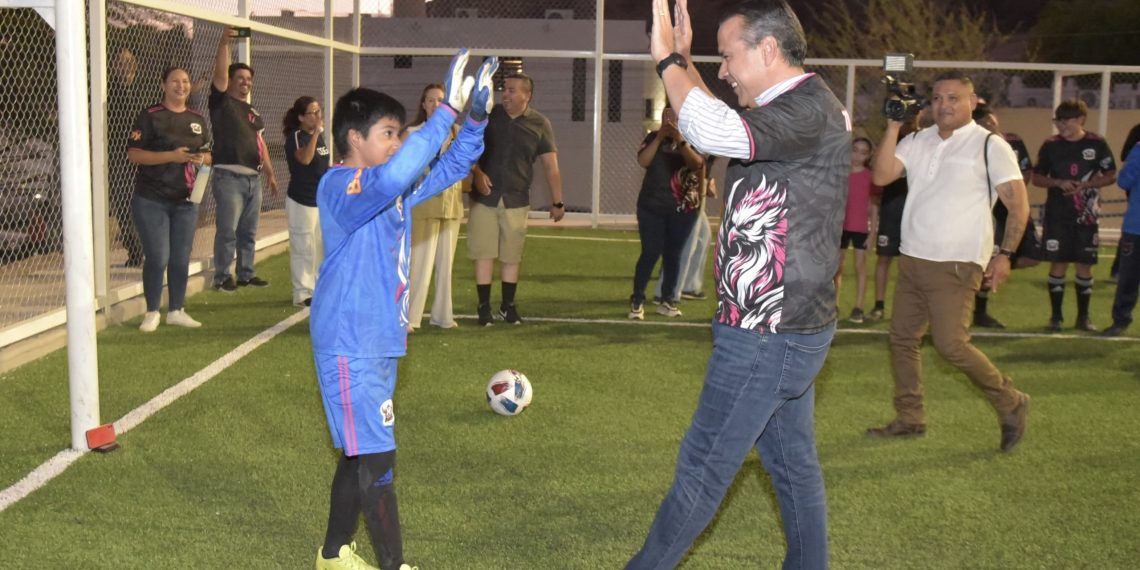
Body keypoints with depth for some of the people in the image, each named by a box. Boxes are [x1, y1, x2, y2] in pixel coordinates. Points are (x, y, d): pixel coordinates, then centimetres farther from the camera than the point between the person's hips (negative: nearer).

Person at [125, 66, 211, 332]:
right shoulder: (150, 117, -5)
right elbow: (133, 154, -12)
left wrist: (202, 159, -4)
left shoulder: (198, 120, 12)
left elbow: (207, 154, 21)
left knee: (181, 258, 9)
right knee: (158, 258, -5)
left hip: (186, 201, 5)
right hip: (151, 200, -5)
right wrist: (172, 156, -21)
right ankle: (152, 312, 11)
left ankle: (176, 311, 22)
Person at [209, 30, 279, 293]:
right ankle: (222, 277, 1)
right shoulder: (222, 102, 0)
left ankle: (246, 274, 20)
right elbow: (220, 73, -13)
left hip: (253, 178, 7)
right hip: (229, 176, -7)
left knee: (248, 232, 12)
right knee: (227, 231, -6)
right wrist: (225, 42, -17)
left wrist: (270, 173, 20)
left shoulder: (253, 112, 19)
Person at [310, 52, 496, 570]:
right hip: (350, 346, -10)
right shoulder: (339, 185, -17)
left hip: (379, 342, 10)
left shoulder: (393, 190, 11)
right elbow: (392, 177, -37)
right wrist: (447, 110, -37)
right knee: (376, 460, -5)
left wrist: (476, 118, -4)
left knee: (361, 453, 18)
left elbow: (449, 169, 12)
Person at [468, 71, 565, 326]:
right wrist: (477, 173, -14)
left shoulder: (540, 124, 1)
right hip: (484, 197, 0)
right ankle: (484, 307, 9)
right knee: (483, 253, 0)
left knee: (511, 256, 6)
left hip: (516, 200, 0)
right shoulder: (487, 116, 2)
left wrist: (557, 202, 0)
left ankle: (508, 306, 20)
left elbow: (551, 166, 2)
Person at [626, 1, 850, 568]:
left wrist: (668, 59, -23)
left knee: (702, 468, 2)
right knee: (793, 463, 17)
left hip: (768, 336, -10)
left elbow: (714, 132, -37)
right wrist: (684, 63, 20)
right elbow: (720, 125, 31)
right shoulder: (790, 110, 13)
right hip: (788, 329, 10)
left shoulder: (810, 108, -19)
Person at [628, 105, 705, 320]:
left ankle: (667, 301, 17)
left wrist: (680, 139, -25)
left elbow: (697, 164, -17)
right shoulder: (653, 138, 5)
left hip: (683, 209, 1)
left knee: (673, 254, 8)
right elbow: (643, 161, -11)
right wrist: (659, 138, -18)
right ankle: (637, 301, 0)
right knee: (650, 253, -6)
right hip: (652, 207, -1)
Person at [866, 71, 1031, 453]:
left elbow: (1018, 204, -5)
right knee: (902, 338, 11)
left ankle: (1011, 405, 7)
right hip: (912, 260, 7)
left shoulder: (989, 146, -4)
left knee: (950, 344, -13)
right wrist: (894, 126, -9)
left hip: (956, 265, -6)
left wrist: (1005, 254, -12)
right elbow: (882, 176, -5)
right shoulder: (917, 142, 10)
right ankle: (910, 418, 24)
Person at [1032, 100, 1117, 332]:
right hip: (1057, 216, 0)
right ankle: (1056, 316, 10)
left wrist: (1086, 184, -14)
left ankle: (1083, 317, 17)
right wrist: (1058, 183, -12)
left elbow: (1111, 176, 4)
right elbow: (1037, 177, 6)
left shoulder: (1096, 144, -1)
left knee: (1085, 266, 6)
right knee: (1058, 264, 0)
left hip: (1086, 215, 0)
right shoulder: (1050, 145, 1)